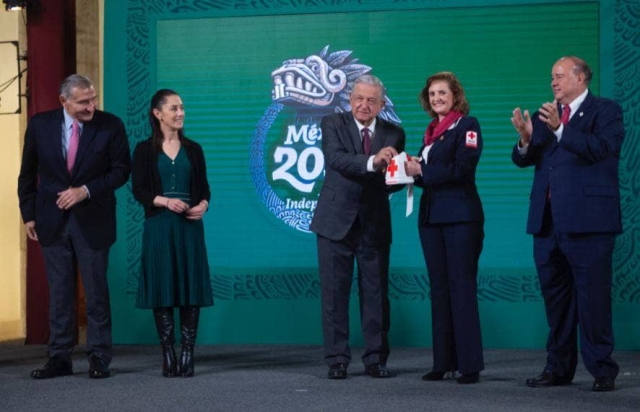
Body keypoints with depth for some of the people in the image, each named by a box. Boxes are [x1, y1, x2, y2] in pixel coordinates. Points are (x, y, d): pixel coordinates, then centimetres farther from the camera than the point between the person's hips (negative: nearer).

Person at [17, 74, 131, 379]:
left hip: (93, 220, -2)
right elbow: (28, 173, 7)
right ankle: (59, 358, 12)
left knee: (96, 291, 2)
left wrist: (86, 190, -15)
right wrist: (29, 214, 4)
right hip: (53, 220, 2)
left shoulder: (110, 125, -6)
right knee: (59, 293, 7)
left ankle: (99, 358, 9)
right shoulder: (40, 125, -1)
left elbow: (122, 169, -5)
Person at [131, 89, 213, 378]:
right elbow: (138, 189, -2)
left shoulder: (193, 150, 10)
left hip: (189, 226, 2)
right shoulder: (145, 150, 2)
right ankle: (168, 356, 5)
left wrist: (203, 205, -11)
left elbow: (204, 187, 10)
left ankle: (187, 355, 3)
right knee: (162, 289, -1)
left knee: (191, 288, -1)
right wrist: (165, 201, -17)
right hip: (159, 226, -2)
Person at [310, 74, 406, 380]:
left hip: (374, 224, 2)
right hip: (337, 220, -2)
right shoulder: (332, 124, -2)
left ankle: (376, 359, 12)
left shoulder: (393, 134, 4)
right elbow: (336, 159, -20)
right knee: (334, 292, 1)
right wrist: (372, 162, -35)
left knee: (376, 293, 5)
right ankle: (337, 359, 7)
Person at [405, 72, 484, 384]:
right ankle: (443, 362, 9)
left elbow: (462, 168, -16)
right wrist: (411, 172, -2)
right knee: (439, 289, 6)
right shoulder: (431, 131, 18)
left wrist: (422, 171, -14)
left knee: (462, 288, -8)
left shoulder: (467, 125, -3)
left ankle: (470, 365, -6)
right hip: (431, 215, 7)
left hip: (460, 216, -7)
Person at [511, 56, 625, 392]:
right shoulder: (544, 116, 16)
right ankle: (559, 367, 19)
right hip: (548, 222, 6)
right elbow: (523, 160, 8)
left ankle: (601, 370, 1)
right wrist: (525, 138, -13)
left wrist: (560, 128, -25)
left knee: (593, 297, -5)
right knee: (555, 297, 11)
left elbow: (601, 149, -17)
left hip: (588, 221, -6)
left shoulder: (605, 111, 0)